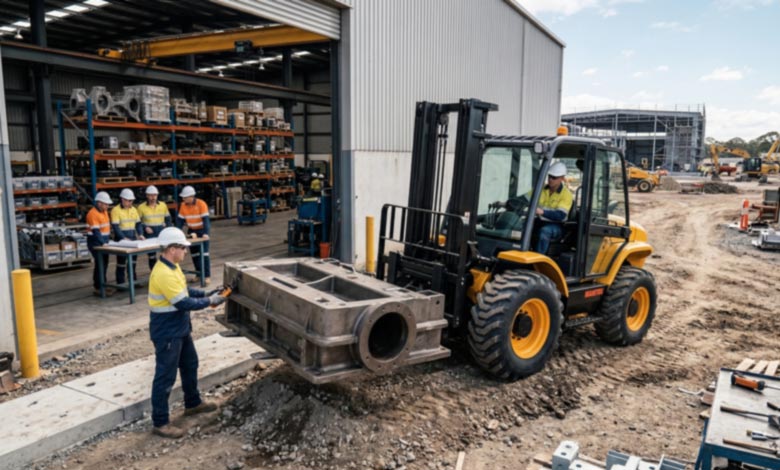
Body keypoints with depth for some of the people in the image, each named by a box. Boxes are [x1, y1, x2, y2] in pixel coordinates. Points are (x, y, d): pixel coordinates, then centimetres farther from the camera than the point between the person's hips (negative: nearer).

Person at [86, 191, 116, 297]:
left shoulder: (104, 211, 11)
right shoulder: (92, 214, -16)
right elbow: (96, 231, -22)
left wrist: (107, 241, 12)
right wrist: (103, 243, -28)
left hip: (104, 241, 9)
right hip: (95, 242, -9)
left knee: (105, 263, 12)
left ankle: (102, 285, 21)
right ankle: (98, 288, -2)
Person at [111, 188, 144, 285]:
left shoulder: (133, 209, 8)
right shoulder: (116, 210, -10)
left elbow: (138, 223, 13)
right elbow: (115, 227, -17)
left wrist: (140, 234, -4)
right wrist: (124, 238, -26)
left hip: (132, 238, 6)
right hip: (121, 239, -6)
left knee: (132, 260, 13)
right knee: (121, 262, 1)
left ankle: (133, 280, 23)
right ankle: (120, 283, 8)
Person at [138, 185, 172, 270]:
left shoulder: (163, 205, 5)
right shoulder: (141, 207, -1)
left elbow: (168, 219, 12)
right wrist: (145, 227, -13)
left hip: (162, 232, 2)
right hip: (149, 233, -2)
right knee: (151, 255, 4)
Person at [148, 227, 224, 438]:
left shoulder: (172, 266, 5)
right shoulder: (163, 274, -28)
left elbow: (184, 290, 16)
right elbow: (183, 303, -26)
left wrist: (206, 294, 4)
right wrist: (209, 301, -15)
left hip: (180, 328, 11)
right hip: (167, 332, -11)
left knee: (190, 365, 23)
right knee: (165, 376, 1)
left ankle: (193, 404, 41)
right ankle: (160, 423, 13)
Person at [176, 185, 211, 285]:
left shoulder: (201, 204, -18)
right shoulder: (183, 205, -2)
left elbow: (205, 219, -22)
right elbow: (180, 220, 3)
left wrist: (206, 233, -32)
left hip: (202, 230, -6)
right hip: (192, 231, 6)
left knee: (204, 253, -9)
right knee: (194, 254, 9)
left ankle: (207, 276, -7)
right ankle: (199, 274, 20)